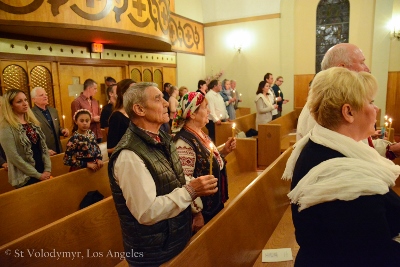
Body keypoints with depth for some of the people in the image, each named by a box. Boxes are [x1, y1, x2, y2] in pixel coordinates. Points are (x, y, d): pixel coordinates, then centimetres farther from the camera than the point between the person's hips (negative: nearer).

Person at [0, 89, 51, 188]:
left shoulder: (32, 122, 8)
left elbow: (44, 146, 7)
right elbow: (14, 157, -16)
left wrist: (48, 169, -4)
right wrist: (38, 175, -14)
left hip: (43, 173, 6)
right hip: (25, 178, -6)